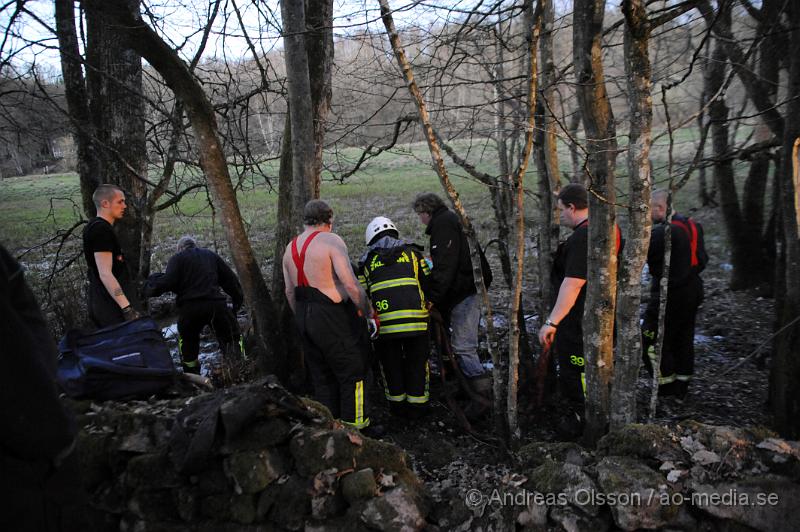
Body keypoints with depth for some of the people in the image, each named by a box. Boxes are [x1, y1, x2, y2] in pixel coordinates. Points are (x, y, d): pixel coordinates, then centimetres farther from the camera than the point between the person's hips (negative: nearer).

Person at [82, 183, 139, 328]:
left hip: (100, 304, 10)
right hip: (112, 308, -10)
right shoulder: (102, 230, -15)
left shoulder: (94, 227, 16)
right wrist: (127, 308, -25)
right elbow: (105, 274, -22)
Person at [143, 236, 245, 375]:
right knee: (231, 337, 14)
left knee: (187, 339, 21)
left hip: (189, 308, -1)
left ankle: (191, 374, 21)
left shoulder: (177, 258, 10)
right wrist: (238, 299, 25)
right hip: (216, 304, 2)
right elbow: (230, 278, 19)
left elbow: (168, 282, -5)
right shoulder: (211, 255, 22)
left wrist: (149, 287, 9)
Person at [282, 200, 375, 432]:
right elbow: (350, 284, -20)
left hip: (305, 317, 8)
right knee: (353, 374, 5)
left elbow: (290, 291, 14)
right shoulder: (331, 240, -12)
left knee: (322, 378, 18)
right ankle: (356, 429, 11)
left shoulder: (290, 248, 10)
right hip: (334, 317, -7)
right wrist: (368, 311, -10)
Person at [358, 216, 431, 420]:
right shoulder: (412, 253, 14)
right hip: (416, 319, 0)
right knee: (417, 362, 14)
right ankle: (417, 406, 22)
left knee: (391, 364, 16)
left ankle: (398, 405, 27)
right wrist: (428, 306, 23)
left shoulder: (367, 262, 15)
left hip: (384, 321, 0)